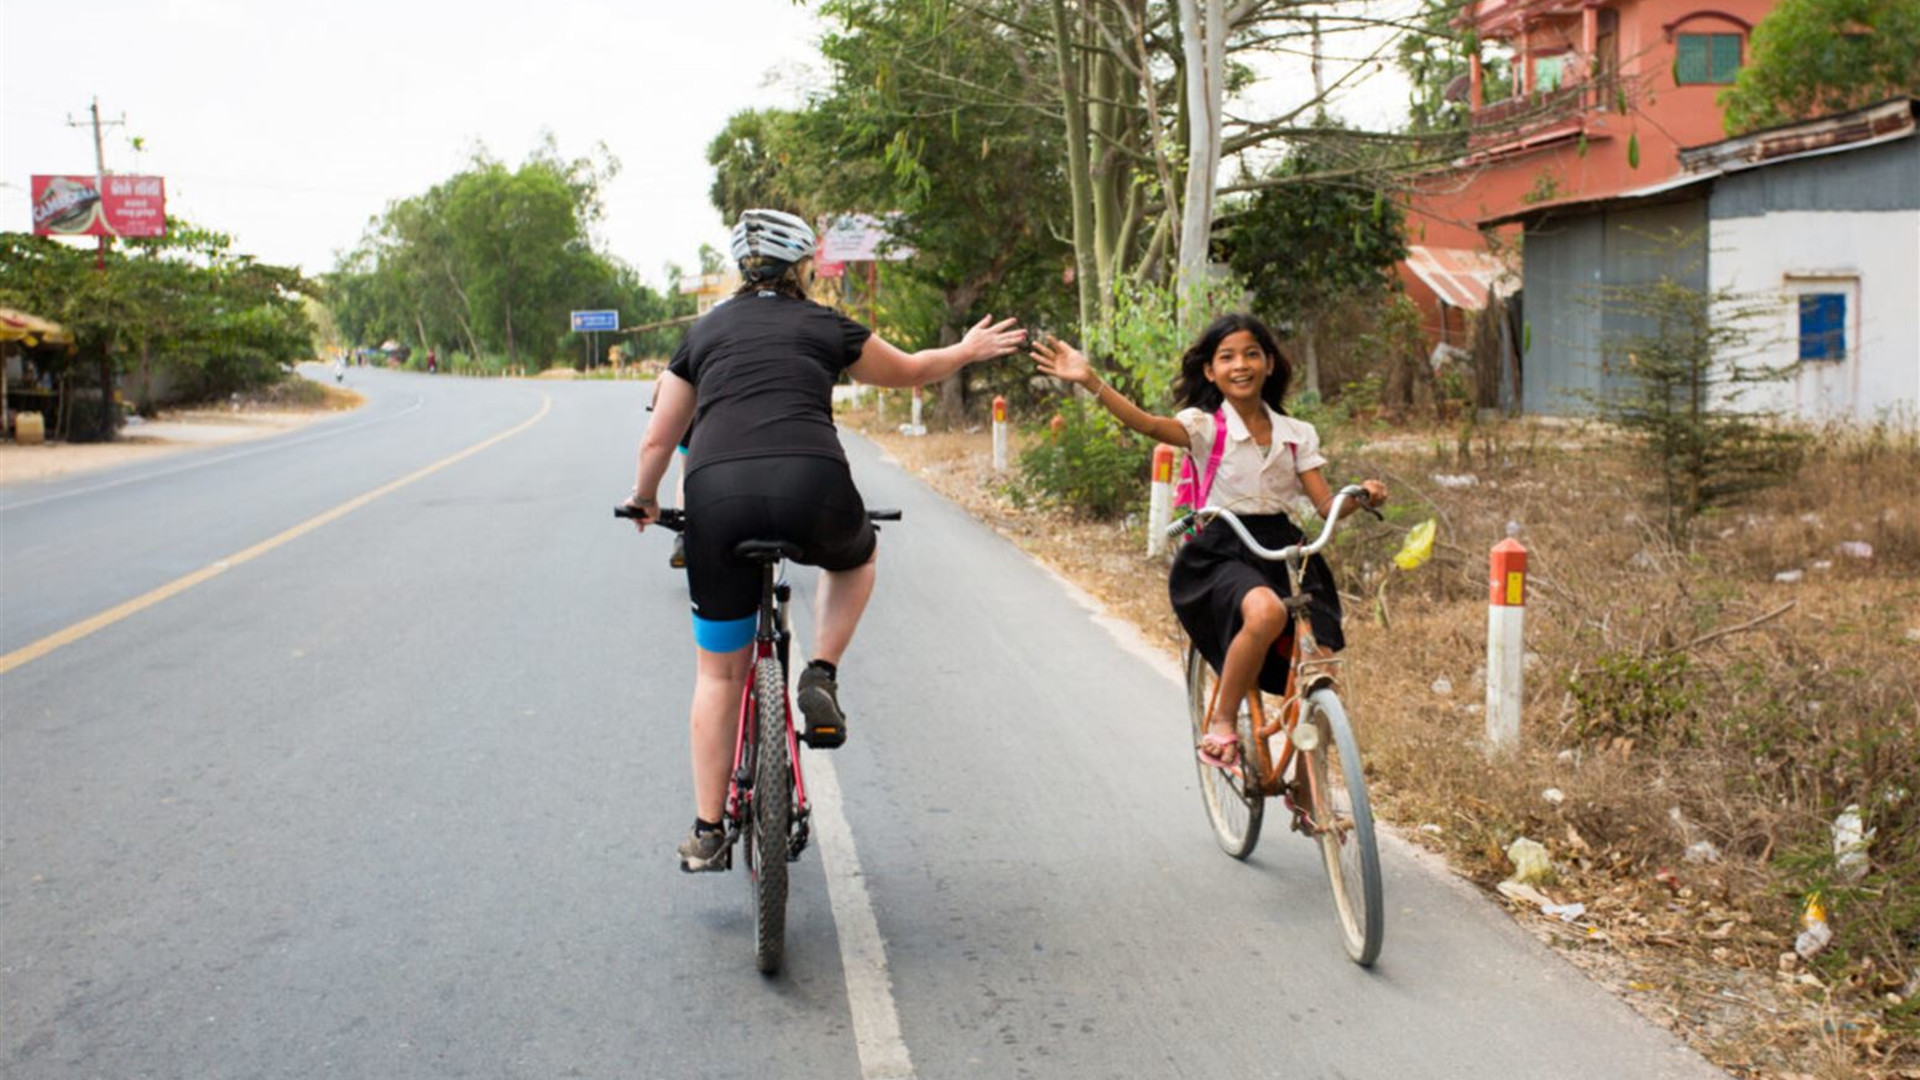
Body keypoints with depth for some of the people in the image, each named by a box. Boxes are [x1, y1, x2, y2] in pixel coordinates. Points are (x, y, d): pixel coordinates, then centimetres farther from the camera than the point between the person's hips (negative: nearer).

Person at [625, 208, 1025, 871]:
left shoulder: (705, 332, 21)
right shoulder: (827, 327, 16)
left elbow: (658, 441, 20)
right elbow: (908, 372, 32)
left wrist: (643, 500, 39)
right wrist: (970, 350, 50)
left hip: (717, 498, 2)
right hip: (811, 493, -1)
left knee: (719, 674, 15)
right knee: (856, 556, 36)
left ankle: (707, 834, 17)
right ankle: (822, 678, 15)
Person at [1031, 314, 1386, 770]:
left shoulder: (1297, 435, 9)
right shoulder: (1205, 425, -4)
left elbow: (1326, 504, 5)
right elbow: (1148, 424, -24)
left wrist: (1361, 496, -18)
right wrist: (1089, 380, -39)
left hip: (1281, 550, 5)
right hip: (1220, 553, -4)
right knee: (1266, 612, -38)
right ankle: (1221, 724, -17)